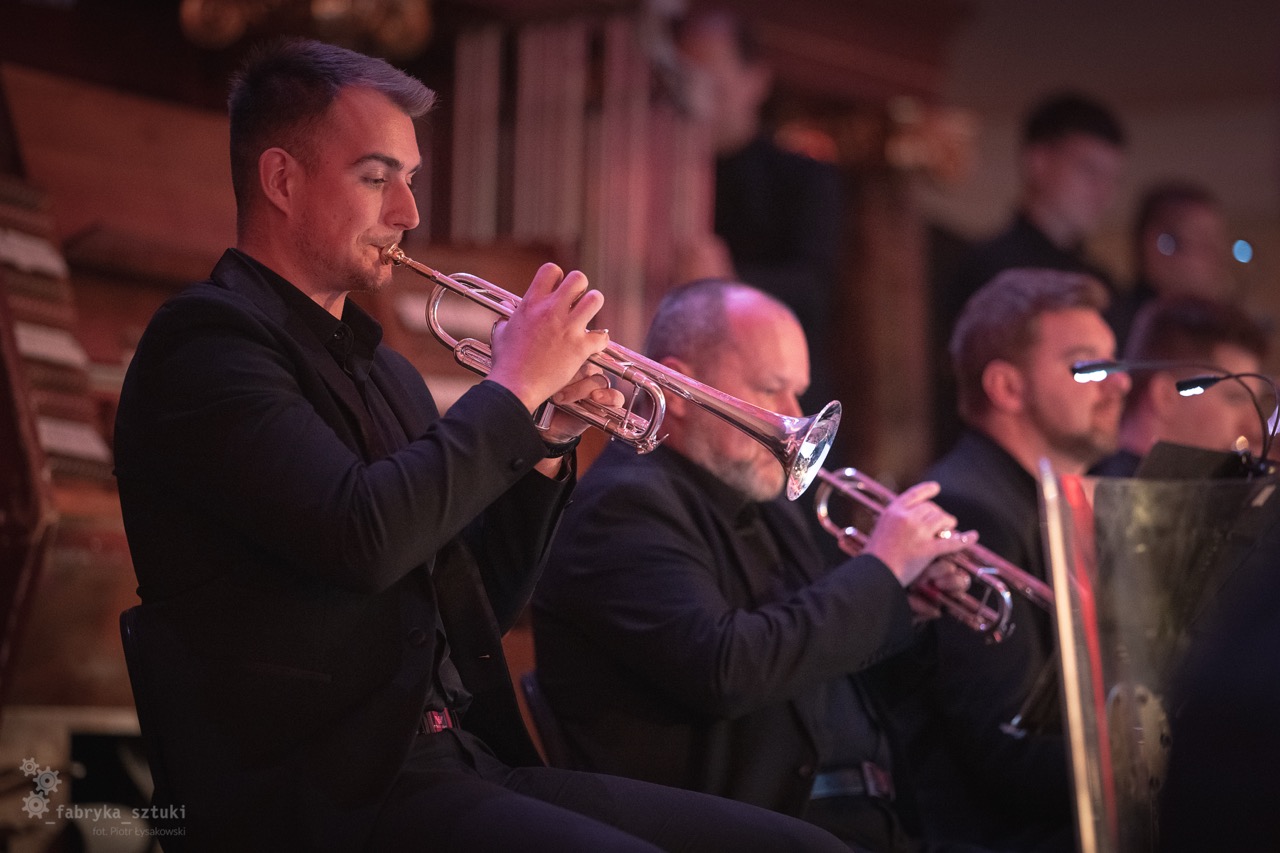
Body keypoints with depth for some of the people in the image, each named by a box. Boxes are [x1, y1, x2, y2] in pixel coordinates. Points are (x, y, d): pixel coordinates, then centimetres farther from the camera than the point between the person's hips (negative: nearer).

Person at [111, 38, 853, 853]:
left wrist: (546, 441, 7)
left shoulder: (385, 370, 20)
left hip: (468, 758, 8)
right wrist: (515, 387, -9)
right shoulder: (208, 336, -6)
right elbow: (362, 537, -21)